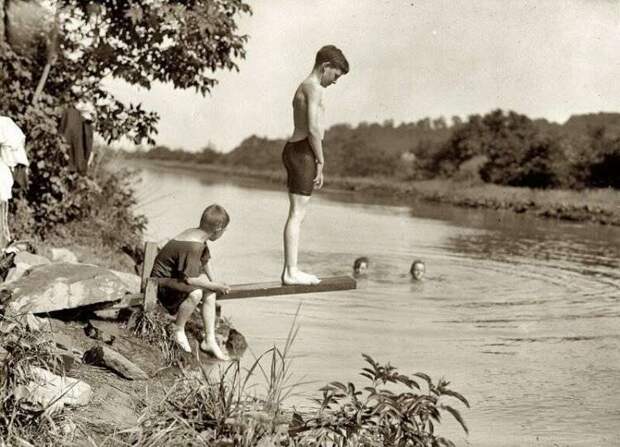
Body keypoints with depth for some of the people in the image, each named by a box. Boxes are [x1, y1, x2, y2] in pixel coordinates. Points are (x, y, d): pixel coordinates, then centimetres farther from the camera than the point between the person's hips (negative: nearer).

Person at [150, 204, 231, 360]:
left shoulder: (194, 233, 0)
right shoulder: (193, 246, -30)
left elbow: (207, 260, 14)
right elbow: (189, 279, -29)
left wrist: (214, 282, 1)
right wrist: (214, 286, -16)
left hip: (175, 277, 10)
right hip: (162, 282, -10)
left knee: (210, 292, -2)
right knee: (195, 293, -33)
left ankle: (210, 340, 2)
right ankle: (178, 330, -9)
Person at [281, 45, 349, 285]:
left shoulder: (303, 87, 22)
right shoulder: (314, 87, -10)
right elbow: (313, 128, -18)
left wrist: (316, 162, 17)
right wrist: (321, 162, -13)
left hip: (294, 150, 10)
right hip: (303, 152, -10)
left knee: (297, 214, 10)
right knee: (297, 214, -9)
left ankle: (291, 270, 12)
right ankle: (291, 272, -7)